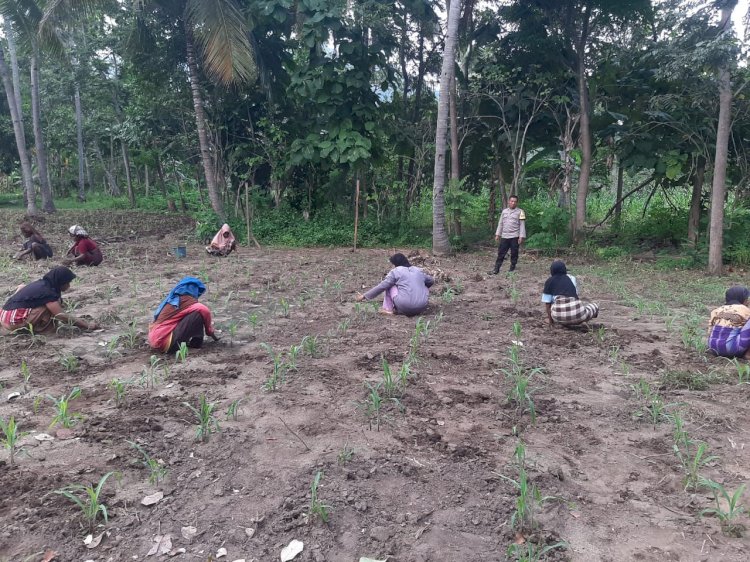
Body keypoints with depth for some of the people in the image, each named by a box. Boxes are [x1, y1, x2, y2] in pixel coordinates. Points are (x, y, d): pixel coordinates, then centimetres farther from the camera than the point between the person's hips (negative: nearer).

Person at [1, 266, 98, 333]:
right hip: (13, 320, -10)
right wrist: (87, 325, -14)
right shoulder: (47, 293, -16)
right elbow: (62, 317, -19)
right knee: (51, 306, -13)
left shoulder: (43, 284, 10)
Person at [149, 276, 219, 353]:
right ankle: (196, 342, 3)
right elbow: (204, 311, -22)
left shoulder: (172, 299, 15)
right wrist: (210, 332, -4)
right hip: (165, 343, -9)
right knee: (198, 314, -11)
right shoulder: (186, 300, -9)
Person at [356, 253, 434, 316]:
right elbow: (431, 281, 32)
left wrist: (364, 296, 11)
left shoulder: (395, 271, 4)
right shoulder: (419, 270, 17)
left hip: (405, 308, -3)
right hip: (421, 308, 4)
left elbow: (381, 286, 3)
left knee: (390, 286, 17)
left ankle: (388, 310, 10)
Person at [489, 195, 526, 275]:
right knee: (501, 253, 2)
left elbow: (522, 225, -5)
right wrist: (497, 234, 9)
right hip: (504, 236, 4)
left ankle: (512, 269, 16)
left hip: (515, 237, -3)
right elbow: (500, 223, 15)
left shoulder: (520, 212, -2)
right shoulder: (504, 211, 11)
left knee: (514, 254, 5)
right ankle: (496, 269, 4)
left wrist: (521, 237, -12)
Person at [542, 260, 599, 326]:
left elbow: (547, 303, 13)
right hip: (577, 313, 1)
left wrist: (550, 319, 27)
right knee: (595, 306, 31)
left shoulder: (549, 281, 17)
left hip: (559, 316, -1)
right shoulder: (572, 278, 24)